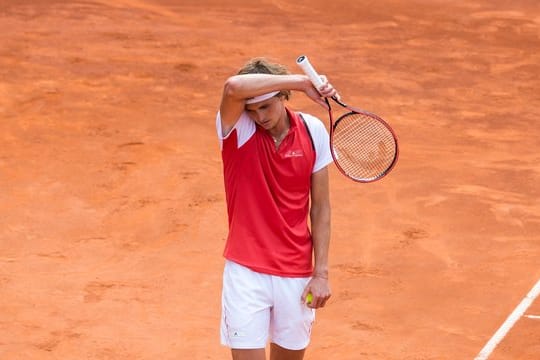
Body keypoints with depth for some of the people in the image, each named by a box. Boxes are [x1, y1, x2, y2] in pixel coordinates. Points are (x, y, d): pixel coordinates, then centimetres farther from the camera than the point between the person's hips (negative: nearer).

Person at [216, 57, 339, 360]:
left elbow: (320, 207, 3)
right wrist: (301, 82, -30)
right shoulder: (237, 130, -9)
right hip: (246, 271, -2)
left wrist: (321, 272, 0)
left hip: (296, 274, 3)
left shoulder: (313, 131, -2)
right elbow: (234, 87, -34)